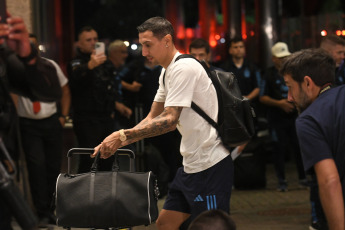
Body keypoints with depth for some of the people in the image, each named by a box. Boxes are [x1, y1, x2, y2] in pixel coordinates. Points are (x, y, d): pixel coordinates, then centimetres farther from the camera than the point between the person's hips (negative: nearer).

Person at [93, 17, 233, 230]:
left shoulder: (184, 67, -17)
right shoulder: (167, 72, 15)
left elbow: (170, 120, -24)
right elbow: (153, 118, 18)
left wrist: (123, 136, -25)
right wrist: (117, 142, 5)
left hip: (211, 164, -10)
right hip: (192, 164, 10)